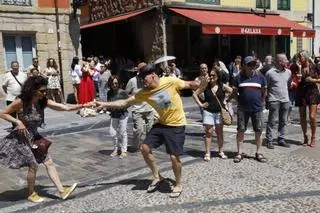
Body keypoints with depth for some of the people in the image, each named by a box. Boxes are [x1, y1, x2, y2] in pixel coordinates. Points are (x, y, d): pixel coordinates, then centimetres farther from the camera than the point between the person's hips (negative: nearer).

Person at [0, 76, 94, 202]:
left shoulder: (44, 102, -9)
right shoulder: (21, 102, -22)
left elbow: (66, 108, -13)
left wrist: (85, 105, -20)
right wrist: (18, 122, -22)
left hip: (34, 137, 6)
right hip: (21, 138, -6)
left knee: (48, 162, 2)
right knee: (33, 166, -4)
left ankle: (62, 191, 8)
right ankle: (31, 194, 20)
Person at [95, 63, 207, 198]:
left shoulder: (171, 81, -15)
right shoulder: (144, 93, -4)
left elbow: (189, 84, -3)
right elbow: (125, 103, -1)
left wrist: (200, 84, -24)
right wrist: (104, 104, -6)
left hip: (176, 125, -5)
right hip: (162, 123, 5)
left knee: (174, 157, -6)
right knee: (144, 148, 1)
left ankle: (178, 185, 19)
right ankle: (157, 177, 21)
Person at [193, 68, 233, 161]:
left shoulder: (222, 86, -2)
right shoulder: (205, 86, -2)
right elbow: (195, 94, 2)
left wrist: (226, 101, -2)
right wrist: (200, 104, -3)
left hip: (220, 112, 1)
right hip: (208, 112, -1)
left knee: (219, 132, 11)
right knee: (208, 132, 0)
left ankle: (220, 151, 23)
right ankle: (207, 153, 5)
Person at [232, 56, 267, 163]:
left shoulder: (260, 77, 6)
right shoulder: (239, 77, 2)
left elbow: (263, 92, 14)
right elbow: (234, 92, 8)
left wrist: (259, 101, 6)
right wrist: (240, 100, 2)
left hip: (257, 109, 1)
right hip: (243, 109, -1)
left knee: (258, 130, 5)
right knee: (240, 130, 3)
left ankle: (259, 153, 17)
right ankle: (239, 153, 13)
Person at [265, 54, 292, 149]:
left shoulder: (288, 72, 8)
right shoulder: (270, 73, -7)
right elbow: (265, 87, -2)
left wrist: (285, 92, 13)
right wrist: (267, 97, -5)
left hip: (285, 100, 5)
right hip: (274, 100, -5)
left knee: (283, 121, 11)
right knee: (272, 121, -1)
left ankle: (281, 139, 21)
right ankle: (269, 141, 5)